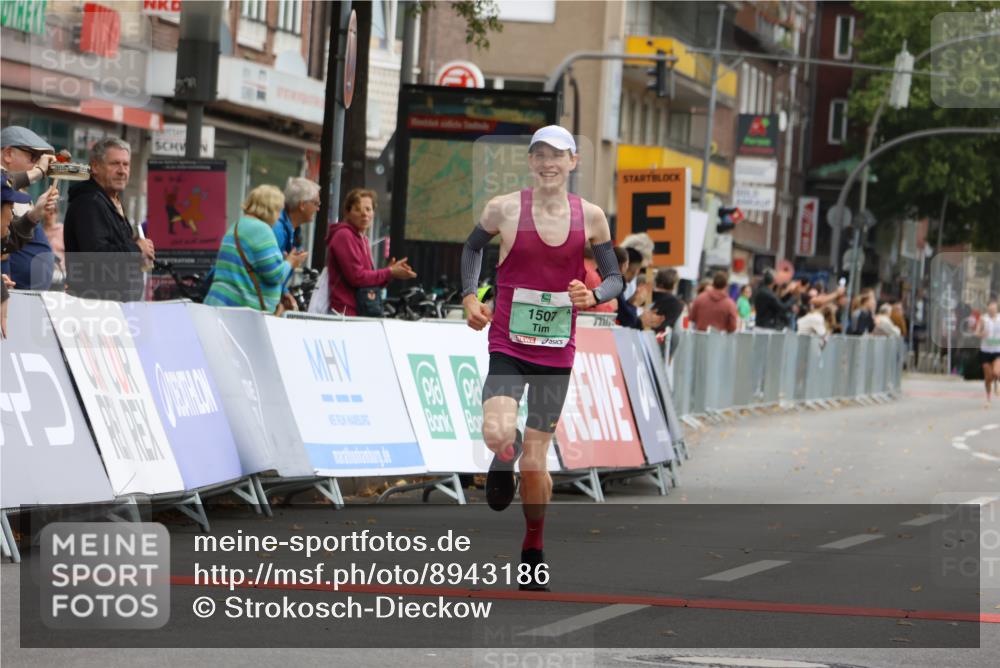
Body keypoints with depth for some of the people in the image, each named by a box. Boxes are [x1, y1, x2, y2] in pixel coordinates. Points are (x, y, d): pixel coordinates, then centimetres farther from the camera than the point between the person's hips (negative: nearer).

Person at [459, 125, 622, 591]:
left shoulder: (590, 217, -1)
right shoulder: (503, 209, -4)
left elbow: (615, 278, 7)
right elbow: (473, 247, 15)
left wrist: (593, 296, -15)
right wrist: (469, 295, 1)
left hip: (557, 353, 1)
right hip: (507, 346, -1)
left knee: (535, 460, 6)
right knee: (498, 434, -26)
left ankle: (534, 552, 27)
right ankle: (504, 459, 14)